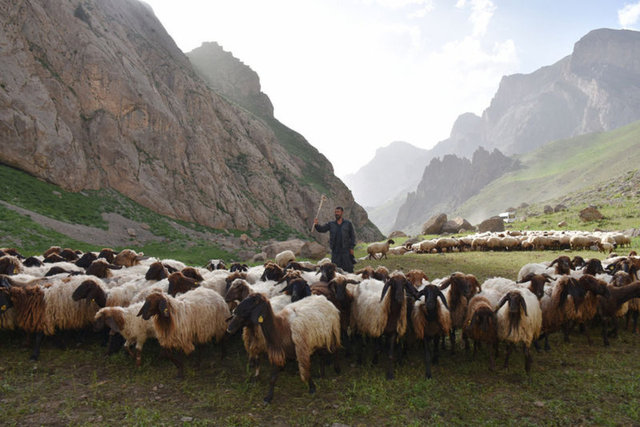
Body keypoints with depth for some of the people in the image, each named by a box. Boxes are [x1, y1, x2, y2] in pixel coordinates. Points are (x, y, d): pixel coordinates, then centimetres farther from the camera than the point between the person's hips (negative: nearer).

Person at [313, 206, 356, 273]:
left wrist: (351, 248, -3)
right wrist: (316, 225, -21)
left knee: (348, 269, -1)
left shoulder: (348, 223, 5)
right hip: (335, 251, 2)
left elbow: (352, 235, 5)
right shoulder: (331, 224, 10)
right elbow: (322, 229, 0)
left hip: (346, 250, -2)